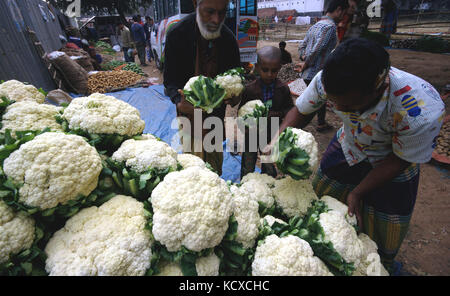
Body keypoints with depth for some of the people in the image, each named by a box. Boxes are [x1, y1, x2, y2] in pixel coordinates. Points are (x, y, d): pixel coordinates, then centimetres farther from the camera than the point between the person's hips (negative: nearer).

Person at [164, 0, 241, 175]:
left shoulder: (228, 39, -7)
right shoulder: (177, 34, -15)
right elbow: (170, 80, -12)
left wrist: (234, 96, -19)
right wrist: (179, 101, -35)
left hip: (216, 111, 3)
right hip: (189, 109, -2)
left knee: (215, 158, 18)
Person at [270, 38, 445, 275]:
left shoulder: (423, 113, -40)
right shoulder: (328, 80, -32)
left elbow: (400, 160, -21)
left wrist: (357, 193, -18)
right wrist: (278, 142, -30)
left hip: (390, 162, -2)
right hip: (347, 146, 3)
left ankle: (382, 267, 47)